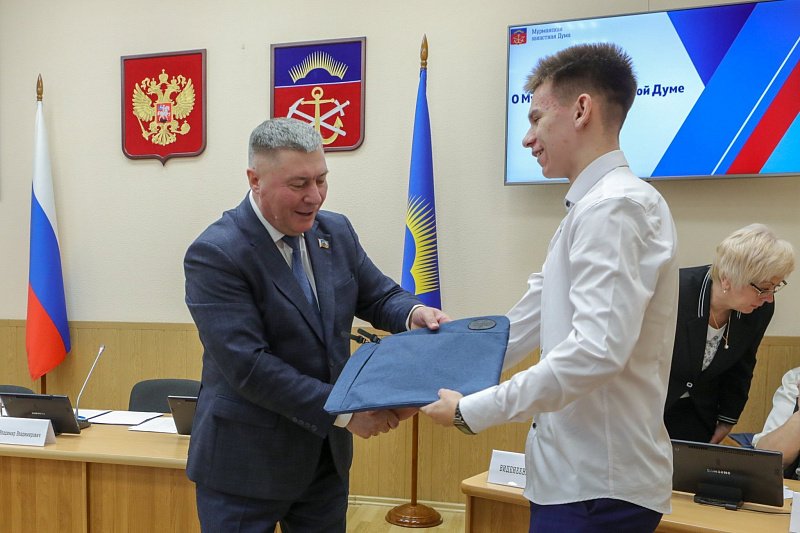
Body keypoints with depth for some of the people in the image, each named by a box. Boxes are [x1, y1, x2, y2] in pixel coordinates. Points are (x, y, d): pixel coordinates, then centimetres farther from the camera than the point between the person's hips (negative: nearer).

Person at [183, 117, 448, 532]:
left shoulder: (336, 231, 1)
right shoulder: (215, 255, -19)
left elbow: (378, 296, 11)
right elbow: (248, 366, -24)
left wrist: (413, 312, -13)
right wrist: (343, 411, -24)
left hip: (326, 453, 6)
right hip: (247, 465, -6)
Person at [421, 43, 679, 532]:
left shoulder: (614, 206, -17)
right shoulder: (591, 207, 14)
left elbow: (597, 350, -28)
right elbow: (522, 326, 15)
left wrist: (472, 412, -21)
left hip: (598, 489, -9)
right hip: (577, 474, 9)